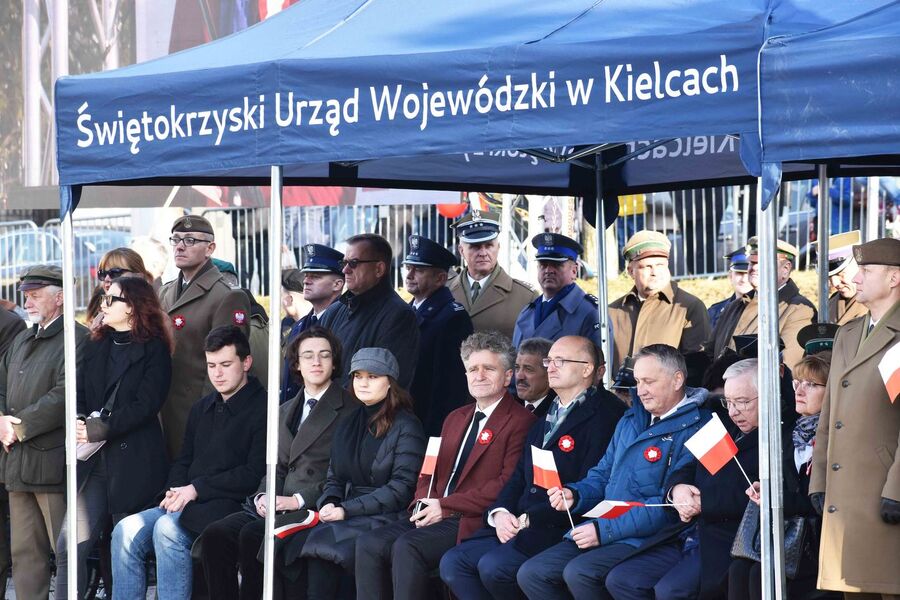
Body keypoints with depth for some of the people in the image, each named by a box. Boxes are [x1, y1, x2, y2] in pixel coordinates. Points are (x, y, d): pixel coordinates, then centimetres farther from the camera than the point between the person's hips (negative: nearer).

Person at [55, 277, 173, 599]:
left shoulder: (154, 349, -2)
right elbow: (79, 392, 10)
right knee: (68, 546, -5)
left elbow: (146, 404, -11)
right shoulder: (95, 345, 16)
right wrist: (78, 422, -11)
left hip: (134, 461, -5)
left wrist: (98, 430, -15)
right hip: (94, 460, 5)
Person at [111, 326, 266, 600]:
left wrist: (196, 489, -11)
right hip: (186, 504, 7)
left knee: (168, 527, -32)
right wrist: (176, 491, 2)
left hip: (228, 506, -7)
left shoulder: (261, 409, -4)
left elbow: (255, 474, -11)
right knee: (127, 530, -17)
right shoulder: (201, 409, 21)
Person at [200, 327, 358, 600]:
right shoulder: (285, 411, 24)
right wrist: (264, 496, -1)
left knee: (252, 535, -31)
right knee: (215, 535, -19)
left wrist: (299, 500, -17)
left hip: (315, 507, -6)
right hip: (277, 506, 6)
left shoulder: (350, 411, 0)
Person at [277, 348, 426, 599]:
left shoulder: (406, 427, -2)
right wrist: (328, 504, -3)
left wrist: (347, 510, -15)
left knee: (321, 541, -30)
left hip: (385, 517, -6)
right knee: (290, 540, -23)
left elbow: (401, 488, -10)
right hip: (346, 516, 6)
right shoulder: (348, 424, 20)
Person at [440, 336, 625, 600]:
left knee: (493, 566, -28)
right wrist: (500, 512, -1)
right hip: (516, 526, 9)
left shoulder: (603, 415, -7)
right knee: (452, 563, -8)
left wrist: (530, 518, -15)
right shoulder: (544, 418, 23)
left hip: (561, 529, -9)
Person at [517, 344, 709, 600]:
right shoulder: (631, 420, 19)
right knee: (531, 574, -7)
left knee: (579, 572, -32)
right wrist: (574, 494, 0)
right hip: (603, 529, 8)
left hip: (646, 538, -8)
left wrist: (605, 531, -18)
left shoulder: (692, 429, -9)